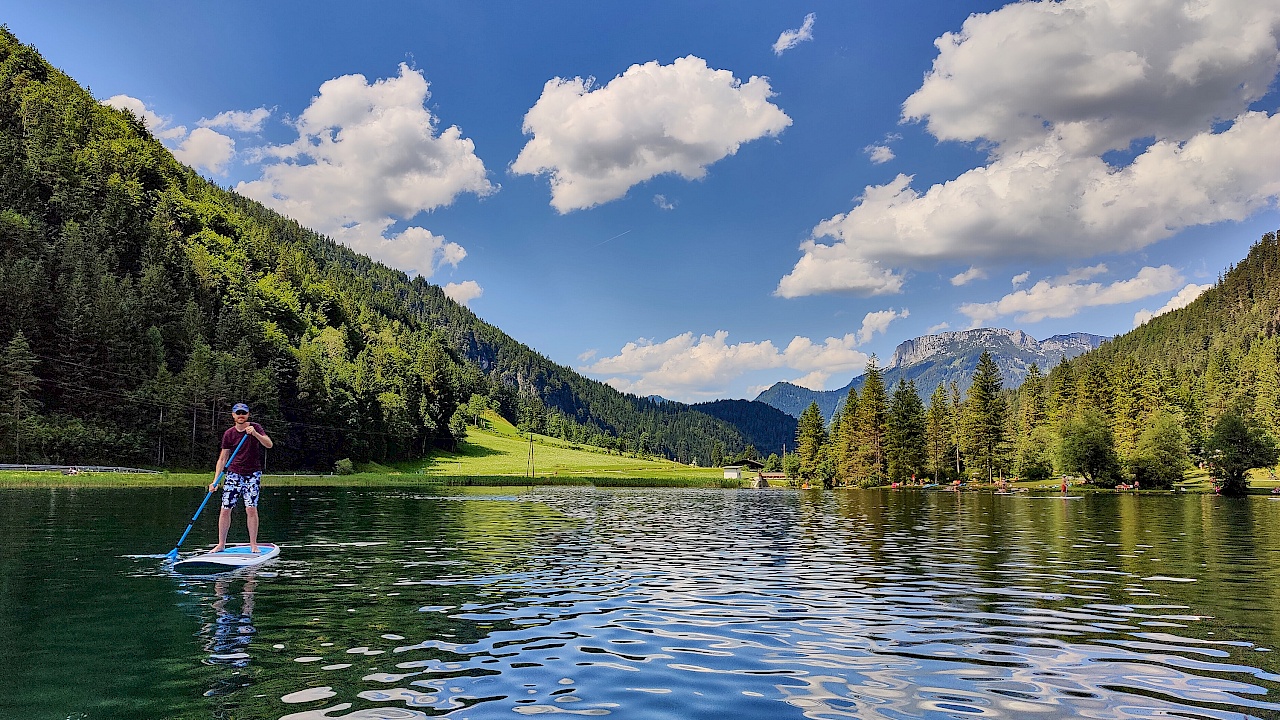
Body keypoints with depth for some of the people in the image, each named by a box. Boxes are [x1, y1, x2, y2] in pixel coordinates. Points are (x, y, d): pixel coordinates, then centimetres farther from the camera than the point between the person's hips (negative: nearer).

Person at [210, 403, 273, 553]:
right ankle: (221, 544, 11)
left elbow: (269, 444, -15)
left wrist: (255, 434, -31)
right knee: (225, 509, -1)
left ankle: (253, 545, -1)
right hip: (233, 473, 2)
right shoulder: (229, 434, 3)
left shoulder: (255, 428, -1)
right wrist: (215, 480, -4)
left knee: (251, 509, -10)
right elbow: (222, 459, 4)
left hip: (253, 474, -2)